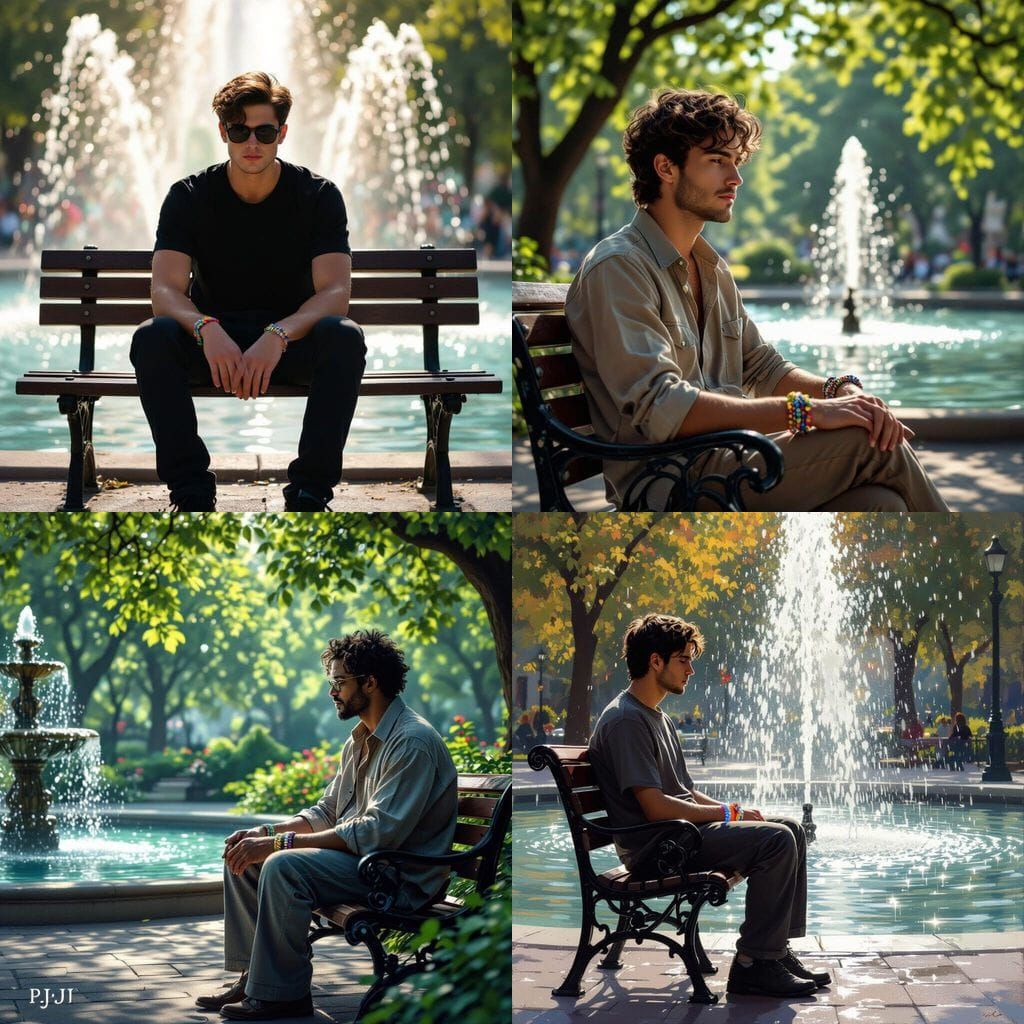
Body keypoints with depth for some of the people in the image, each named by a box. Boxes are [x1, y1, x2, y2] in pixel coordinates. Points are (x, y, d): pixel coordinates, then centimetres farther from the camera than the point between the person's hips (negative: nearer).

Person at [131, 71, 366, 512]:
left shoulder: (318, 195, -5)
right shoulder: (189, 196, -3)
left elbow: (335, 291, -16)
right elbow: (165, 290, -14)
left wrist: (277, 336, -35)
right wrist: (206, 328, -37)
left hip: (292, 340, 0)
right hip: (214, 343, 1)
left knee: (345, 337, -34)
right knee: (151, 338, -31)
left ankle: (310, 490, -26)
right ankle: (190, 489, -26)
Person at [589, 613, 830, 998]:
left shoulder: (657, 718, 20)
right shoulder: (626, 721, -15)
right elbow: (656, 807, -21)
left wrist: (734, 810, 4)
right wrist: (726, 813, -12)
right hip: (655, 847, -11)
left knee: (790, 830, 6)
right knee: (775, 841, -22)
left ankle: (776, 950, 4)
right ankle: (752, 964, -19)